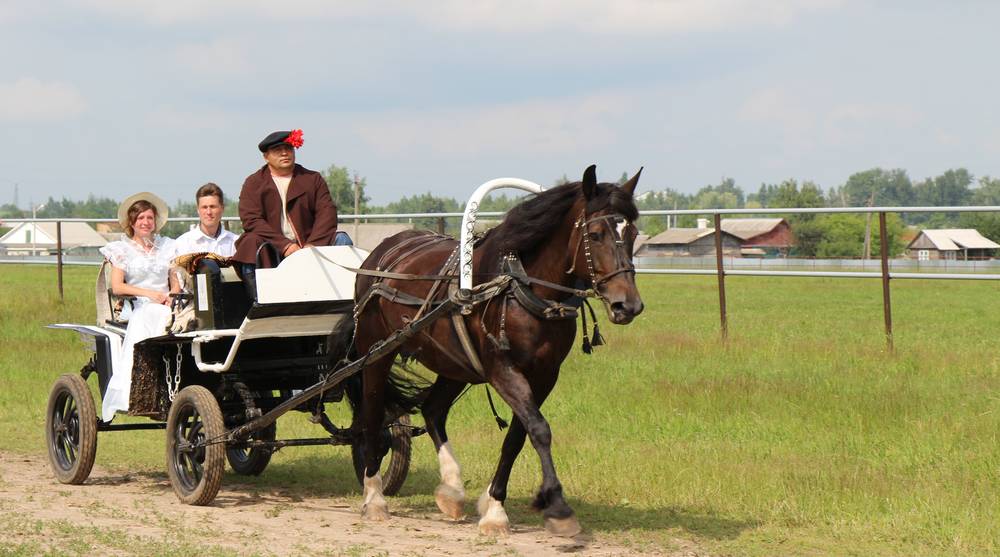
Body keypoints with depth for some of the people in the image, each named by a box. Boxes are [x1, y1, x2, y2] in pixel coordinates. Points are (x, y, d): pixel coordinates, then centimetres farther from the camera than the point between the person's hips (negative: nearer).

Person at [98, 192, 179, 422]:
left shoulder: (166, 246, 22)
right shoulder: (121, 249, 12)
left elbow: (176, 283, 18)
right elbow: (116, 287, 1)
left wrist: (172, 297, -6)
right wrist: (148, 293, -10)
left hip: (165, 307, 3)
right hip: (135, 308, -3)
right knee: (145, 321, -38)